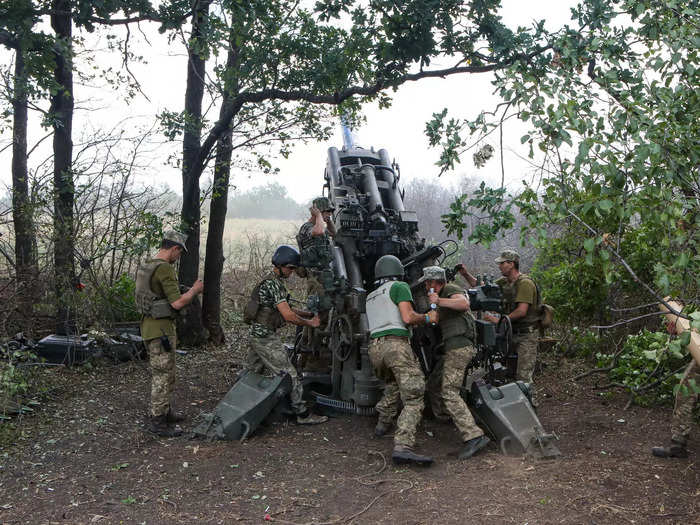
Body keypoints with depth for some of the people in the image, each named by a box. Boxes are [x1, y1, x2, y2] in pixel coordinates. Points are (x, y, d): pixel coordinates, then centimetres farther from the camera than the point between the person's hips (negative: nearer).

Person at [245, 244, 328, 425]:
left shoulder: (273, 281, 15)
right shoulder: (273, 284, -18)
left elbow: (285, 308, 20)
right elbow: (288, 316, -22)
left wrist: (309, 314, 11)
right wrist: (310, 323, -9)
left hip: (257, 335, 10)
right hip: (266, 338, -10)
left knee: (251, 373, 19)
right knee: (289, 374, -5)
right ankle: (302, 414, 0)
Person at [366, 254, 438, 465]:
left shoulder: (371, 297, 27)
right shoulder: (400, 287, 5)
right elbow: (408, 317, -9)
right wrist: (427, 318, 9)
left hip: (374, 348, 7)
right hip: (396, 344, -7)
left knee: (392, 384, 35)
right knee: (413, 399, -10)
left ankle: (383, 423, 41)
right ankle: (403, 447, -24)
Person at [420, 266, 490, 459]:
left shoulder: (450, 289, -4)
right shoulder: (444, 295, 26)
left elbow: (464, 304, -26)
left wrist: (439, 301, -28)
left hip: (459, 348, -10)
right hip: (454, 349, 10)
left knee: (449, 393, -17)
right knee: (433, 385, 21)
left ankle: (474, 436, -25)